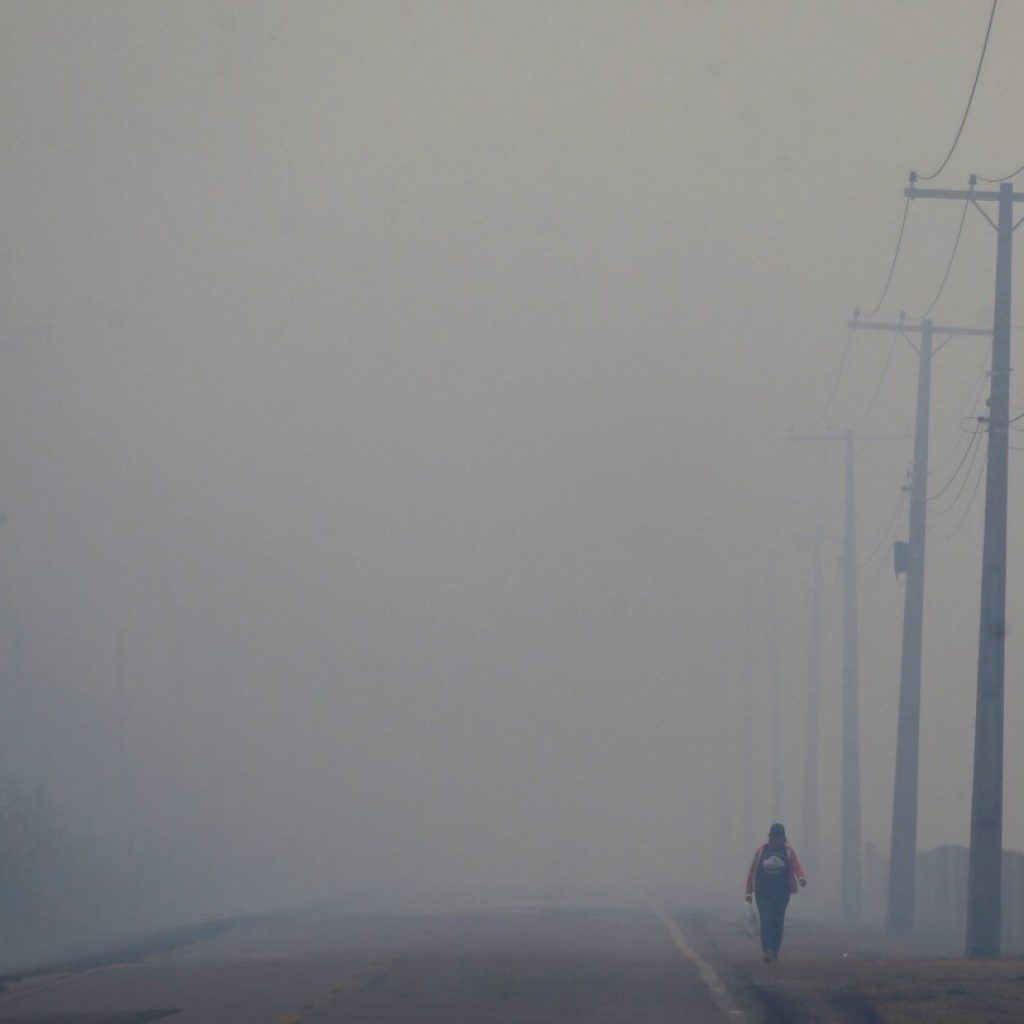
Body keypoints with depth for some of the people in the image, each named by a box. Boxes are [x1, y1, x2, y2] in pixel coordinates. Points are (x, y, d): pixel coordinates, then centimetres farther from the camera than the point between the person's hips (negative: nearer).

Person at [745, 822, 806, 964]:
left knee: (778, 922, 6)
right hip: (763, 893, -1)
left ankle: (775, 951, 18)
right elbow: (752, 871, 8)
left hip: (782, 893, 1)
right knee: (766, 921, -13)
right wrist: (749, 892, 5)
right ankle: (766, 951, -21)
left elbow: (797, 867, -12)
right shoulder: (762, 851, 6)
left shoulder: (788, 851, 4)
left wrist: (802, 878, -35)